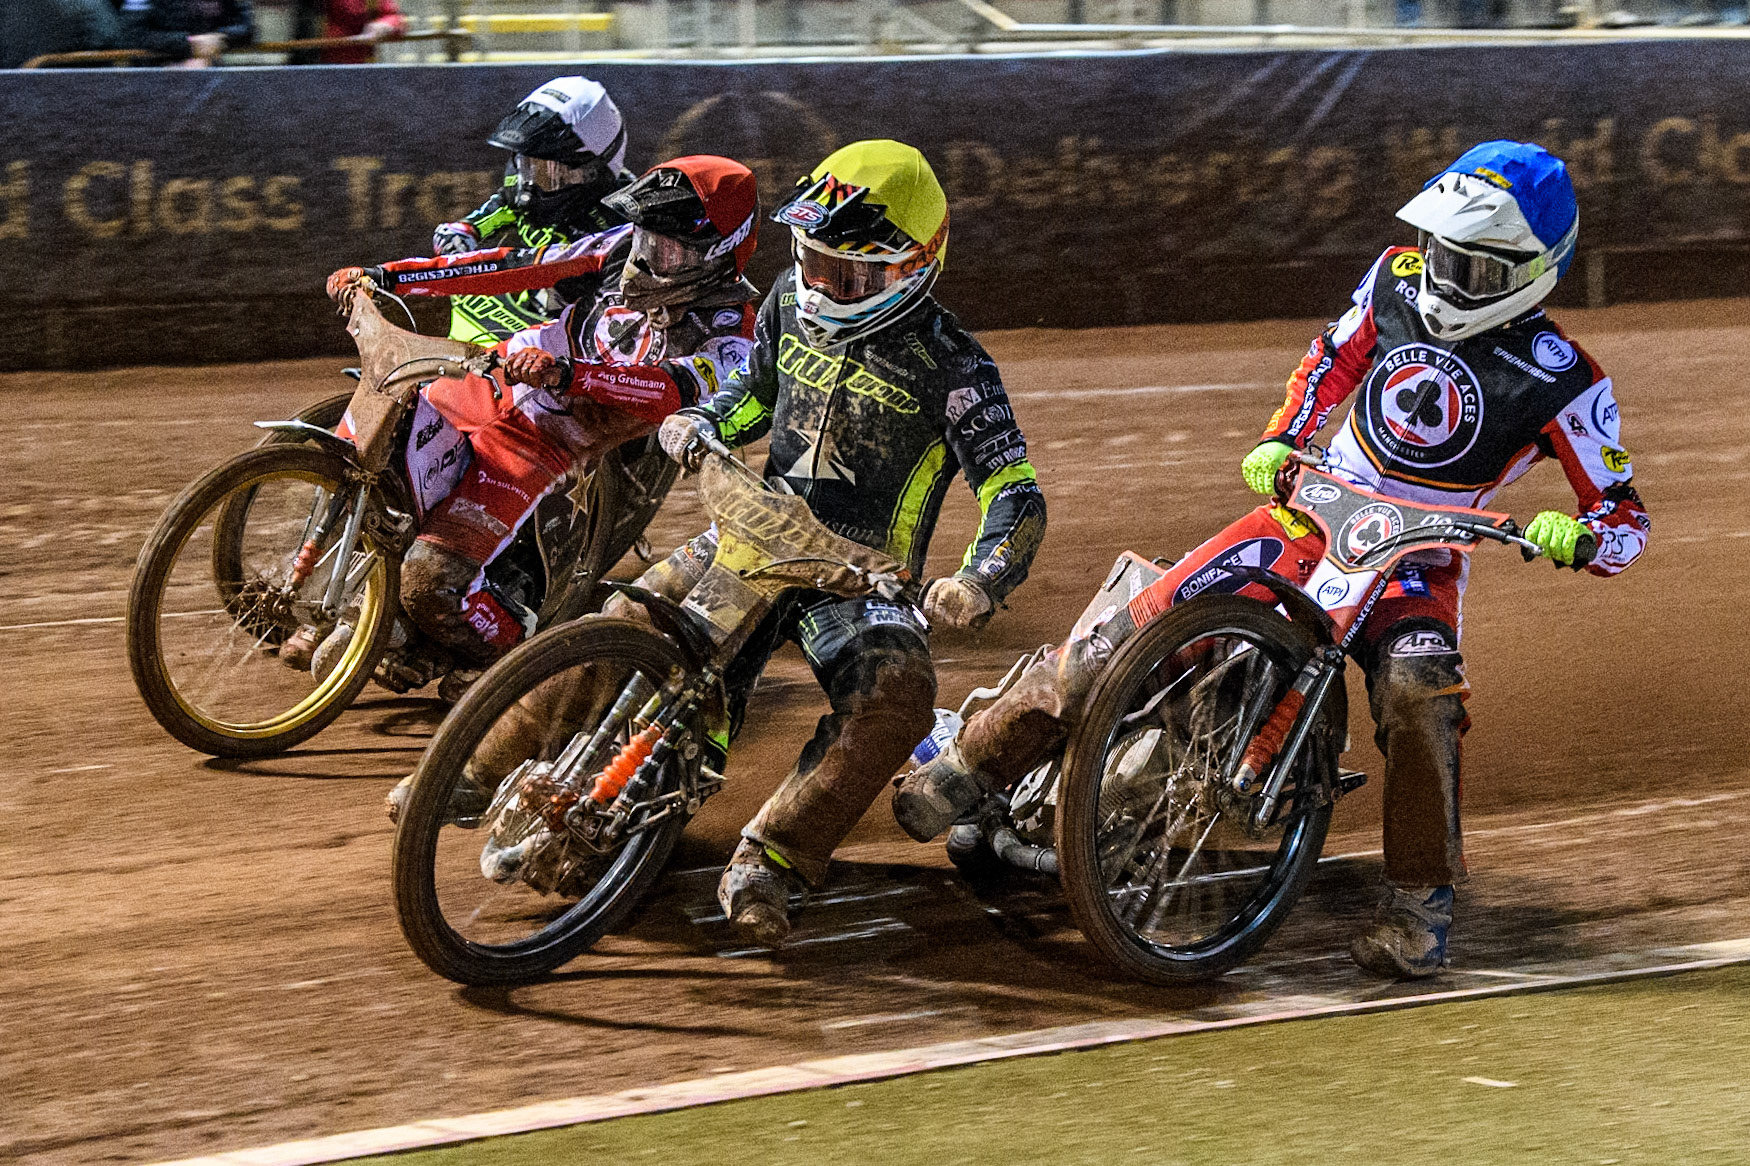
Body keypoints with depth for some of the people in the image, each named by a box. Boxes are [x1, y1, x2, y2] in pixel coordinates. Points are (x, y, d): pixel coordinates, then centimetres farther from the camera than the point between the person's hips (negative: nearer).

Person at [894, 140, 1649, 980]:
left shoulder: (1560, 381, -14)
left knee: (1418, 689, -36)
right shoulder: (1400, 280, -1)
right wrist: (1279, 440, 3)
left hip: (1421, 560, -4)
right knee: (1151, 621, -13)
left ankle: (1420, 900, -18)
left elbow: (1625, 515, -10)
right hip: (1318, 505, 4)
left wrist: (1581, 536, -32)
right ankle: (977, 761, -1)